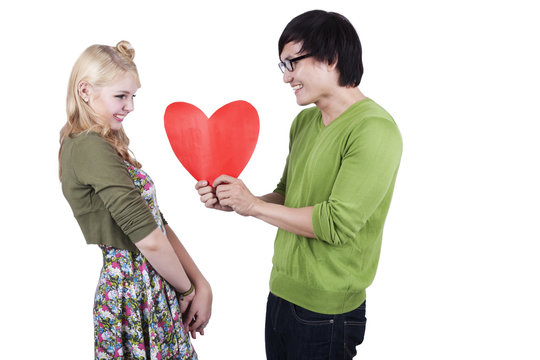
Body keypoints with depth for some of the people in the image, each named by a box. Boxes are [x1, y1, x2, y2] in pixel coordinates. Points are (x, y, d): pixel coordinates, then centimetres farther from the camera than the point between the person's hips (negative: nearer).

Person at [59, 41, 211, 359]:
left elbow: (157, 223, 6)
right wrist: (187, 289, -6)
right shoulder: (90, 148, -17)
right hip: (133, 290, -8)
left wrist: (201, 283, 1)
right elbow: (148, 238, -21)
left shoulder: (105, 147, 11)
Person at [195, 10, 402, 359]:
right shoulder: (304, 121, 8)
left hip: (327, 311, -7)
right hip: (281, 293, 7)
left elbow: (337, 222, -24)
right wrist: (231, 201, -2)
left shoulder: (374, 130, -19)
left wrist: (253, 205, -15)